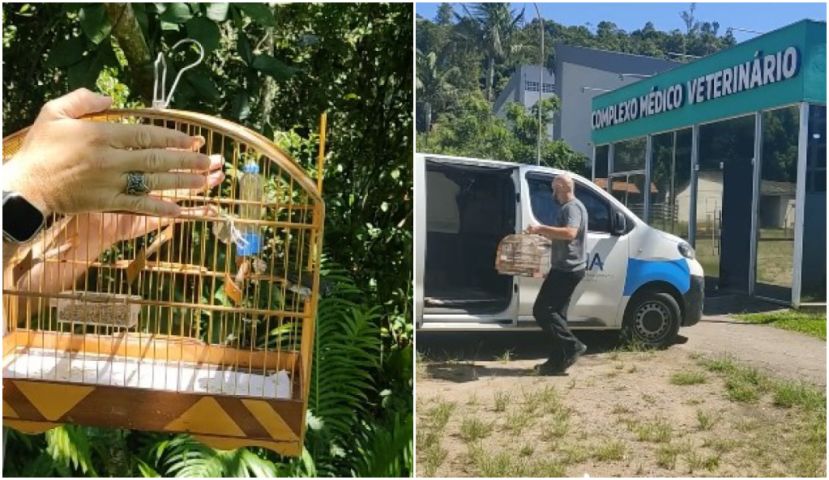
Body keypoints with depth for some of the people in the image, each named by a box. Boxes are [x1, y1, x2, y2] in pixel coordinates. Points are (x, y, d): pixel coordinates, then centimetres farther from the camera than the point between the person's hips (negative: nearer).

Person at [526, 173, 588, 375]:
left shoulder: (572, 207, -13)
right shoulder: (568, 207, 20)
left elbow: (570, 233, -31)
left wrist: (542, 228, -28)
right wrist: (542, 232, 20)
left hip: (567, 269, -11)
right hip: (566, 269, 11)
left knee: (542, 310, -11)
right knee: (555, 312, 11)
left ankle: (572, 345, -6)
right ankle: (558, 360, 13)